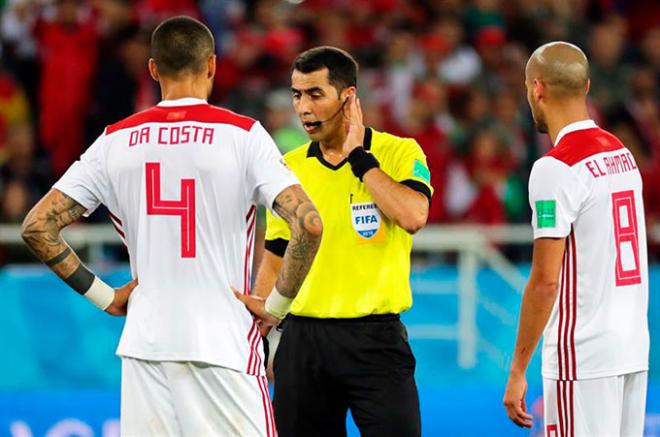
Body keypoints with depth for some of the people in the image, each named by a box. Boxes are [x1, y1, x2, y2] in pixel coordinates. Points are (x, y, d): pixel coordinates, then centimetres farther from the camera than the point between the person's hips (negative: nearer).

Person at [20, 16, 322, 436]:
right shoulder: (243, 134, -4)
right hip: (223, 343, -3)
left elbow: (38, 226, 4)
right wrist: (276, 304, -3)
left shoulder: (115, 141, 6)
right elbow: (309, 225, -15)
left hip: (145, 343, 3)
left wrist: (103, 295, 9)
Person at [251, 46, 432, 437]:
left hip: (375, 340, -4)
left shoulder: (400, 153, -2)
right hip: (303, 340, 4)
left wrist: (358, 157, -13)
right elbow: (275, 261, 15)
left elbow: (413, 216, -22)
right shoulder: (289, 167, 9)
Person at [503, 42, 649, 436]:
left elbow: (545, 281, -15)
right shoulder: (623, 155, 13)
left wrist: (518, 371, -11)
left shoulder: (556, 169, -13)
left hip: (583, 358, -8)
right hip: (635, 351, 8)